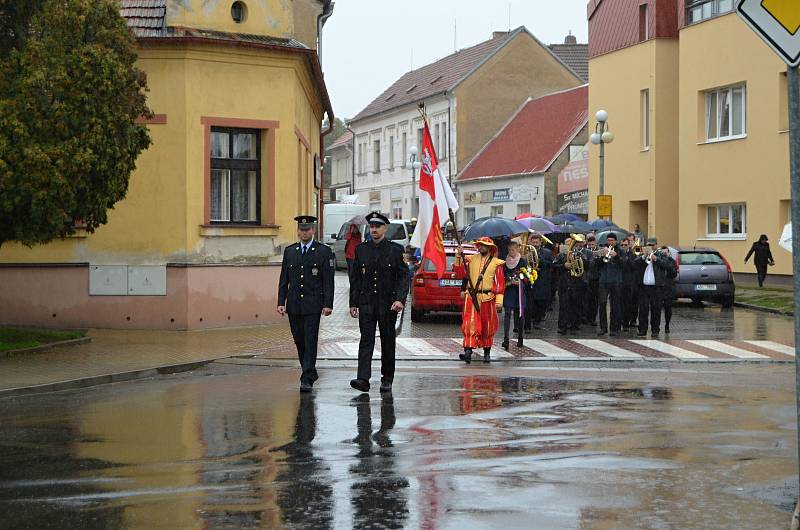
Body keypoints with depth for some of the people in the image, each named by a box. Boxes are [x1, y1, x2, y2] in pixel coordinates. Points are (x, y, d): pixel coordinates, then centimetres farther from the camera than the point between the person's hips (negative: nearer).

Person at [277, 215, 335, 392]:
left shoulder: (324, 251, 0)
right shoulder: (289, 251, 11)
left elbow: (328, 280, -3)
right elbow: (284, 279, 10)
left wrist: (328, 304, -9)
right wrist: (281, 302, 2)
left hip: (313, 304, -4)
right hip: (294, 304, 4)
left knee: (310, 341, -9)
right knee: (299, 341, 10)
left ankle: (307, 379, -9)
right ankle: (311, 372, 26)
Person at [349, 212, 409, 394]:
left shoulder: (396, 250, 0)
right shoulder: (361, 249, 8)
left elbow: (404, 276, -4)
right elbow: (355, 278, 10)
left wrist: (400, 299, -17)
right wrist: (353, 303, 5)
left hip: (388, 303, -1)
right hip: (366, 302, 1)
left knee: (388, 342, 7)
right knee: (366, 340, -8)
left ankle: (387, 379, 18)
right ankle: (363, 380, -16)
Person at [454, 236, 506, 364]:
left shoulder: (496, 263, 3)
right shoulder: (470, 260, 8)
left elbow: (500, 283, 0)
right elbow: (460, 274, 2)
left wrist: (499, 300, -8)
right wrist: (458, 258, -7)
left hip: (487, 298, 0)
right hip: (471, 297, 0)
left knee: (488, 326, 10)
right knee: (470, 324, -12)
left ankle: (487, 352, 24)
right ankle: (468, 351, -17)